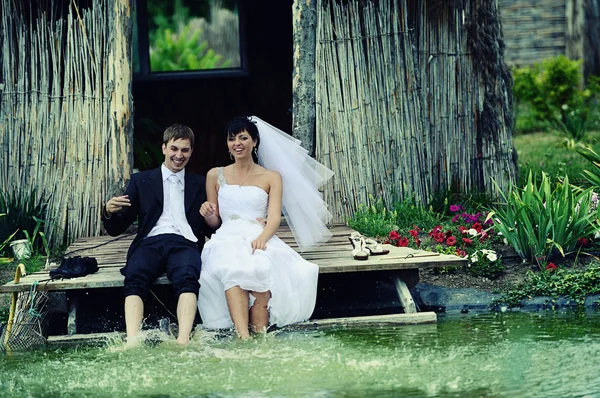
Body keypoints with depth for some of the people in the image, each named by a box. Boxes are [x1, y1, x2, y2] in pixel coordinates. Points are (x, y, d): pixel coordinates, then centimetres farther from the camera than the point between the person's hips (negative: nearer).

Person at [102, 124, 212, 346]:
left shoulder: (200, 185, 24)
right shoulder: (141, 181, 22)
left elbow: (210, 230, 19)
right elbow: (116, 229, 18)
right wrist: (109, 213, -6)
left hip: (185, 244, 0)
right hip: (150, 243, 0)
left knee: (187, 277, -37)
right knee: (134, 278, -35)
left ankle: (183, 341, -53)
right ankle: (132, 343, -51)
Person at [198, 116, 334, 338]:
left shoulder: (272, 177, 15)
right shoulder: (215, 176, 20)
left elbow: (274, 218, 3)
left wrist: (262, 237, -19)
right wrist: (208, 214, -4)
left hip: (259, 238, 0)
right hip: (227, 238, 0)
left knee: (260, 267, -38)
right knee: (232, 267, -37)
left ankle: (260, 334, -45)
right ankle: (243, 337, -53)